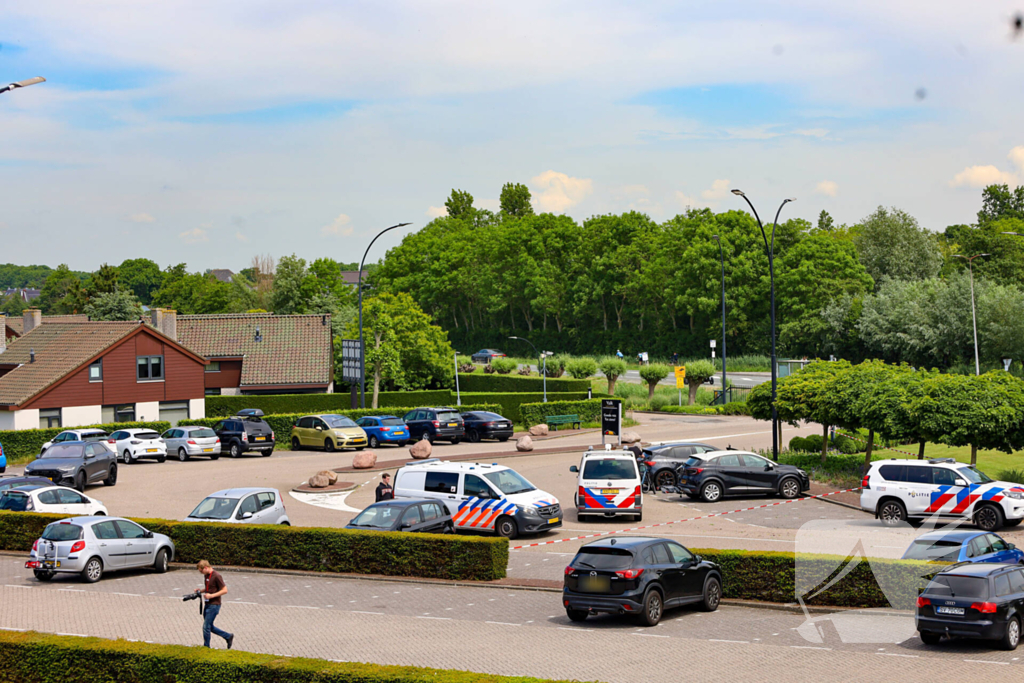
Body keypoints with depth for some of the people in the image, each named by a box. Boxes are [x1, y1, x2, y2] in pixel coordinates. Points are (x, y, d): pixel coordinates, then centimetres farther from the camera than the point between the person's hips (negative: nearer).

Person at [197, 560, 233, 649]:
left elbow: (225, 590, -17)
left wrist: (211, 595, -23)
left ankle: (206, 647, 6)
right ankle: (228, 636, 25)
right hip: (208, 605, 9)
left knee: (206, 627, -6)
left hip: (214, 605, -9)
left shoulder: (216, 576, -17)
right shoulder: (206, 575, 10)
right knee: (209, 627, 13)